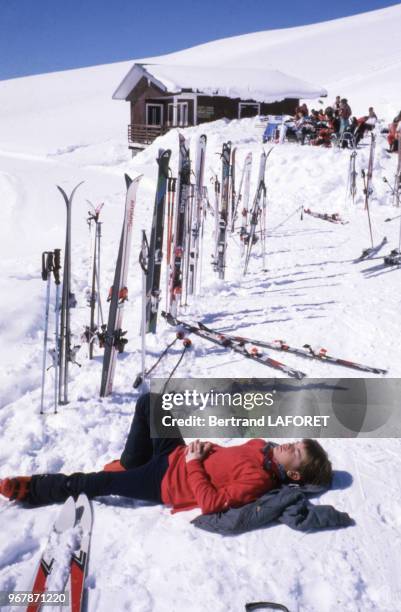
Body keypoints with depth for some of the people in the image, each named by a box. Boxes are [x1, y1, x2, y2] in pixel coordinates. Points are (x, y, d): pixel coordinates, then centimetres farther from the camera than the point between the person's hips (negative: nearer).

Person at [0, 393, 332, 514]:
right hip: (177, 454, 9)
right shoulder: (262, 447, 0)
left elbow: (210, 502, -30)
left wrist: (194, 465, -22)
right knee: (150, 401, 6)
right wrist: (206, 448, -3)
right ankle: (129, 465, 20)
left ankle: (29, 489, 6)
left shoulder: (258, 481, -26)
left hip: (166, 482, -8)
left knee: (94, 483, -13)